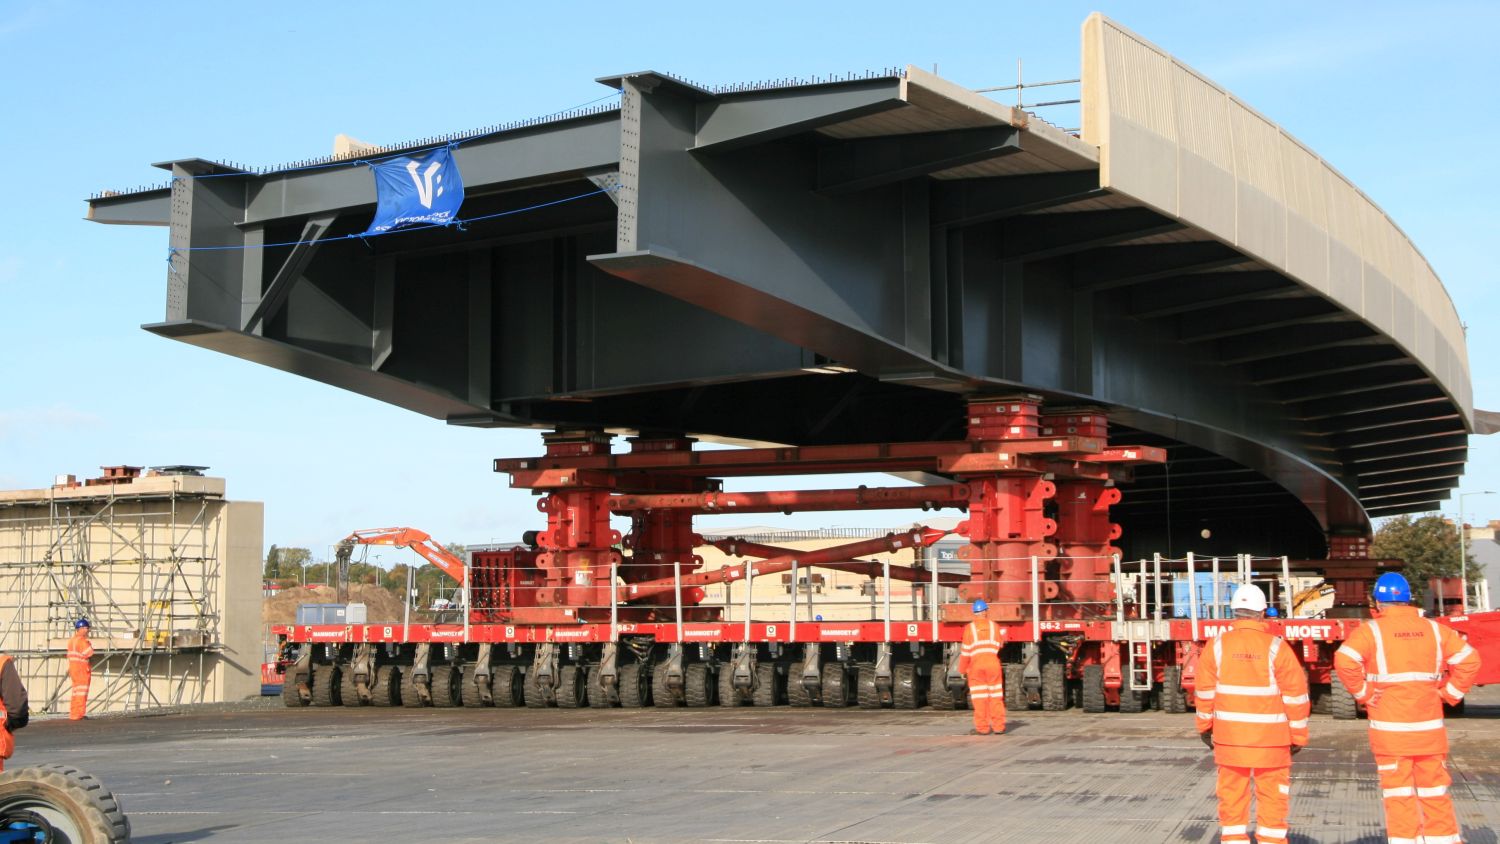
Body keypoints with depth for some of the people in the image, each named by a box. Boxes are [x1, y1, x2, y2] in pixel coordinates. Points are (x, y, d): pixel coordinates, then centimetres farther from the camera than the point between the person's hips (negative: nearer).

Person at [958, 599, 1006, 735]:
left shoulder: (969, 628, -2)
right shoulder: (994, 626, 5)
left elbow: (966, 651, -3)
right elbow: (1000, 644, 16)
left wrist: (962, 669, 4)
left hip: (976, 665, -2)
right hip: (993, 664, 2)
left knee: (979, 698, 2)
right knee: (995, 696, 8)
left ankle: (982, 728, 2)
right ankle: (998, 726, 10)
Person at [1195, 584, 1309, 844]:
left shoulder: (1217, 646, -4)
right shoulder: (1276, 648, -10)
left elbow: (1205, 692, 3)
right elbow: (1296, 696, -6)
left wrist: (1204, 727, 18)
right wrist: (1298, 736, 4)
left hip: (1229, 737, 2)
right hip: (1271, 739, -2)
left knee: (1232, 796, 11)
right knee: (1272, 798, 8)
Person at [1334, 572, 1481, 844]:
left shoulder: (1371, 631, -6)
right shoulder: (1433, 629, 7)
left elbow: (1344, 661, -21)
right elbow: (1469, 659, 5)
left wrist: (1362, 693, -8)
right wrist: (1449, 694, 8)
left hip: (1390, 729, -3)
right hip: (1430, 729, 3)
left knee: (1399, 794, 2)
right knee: (1435, 793, 13)